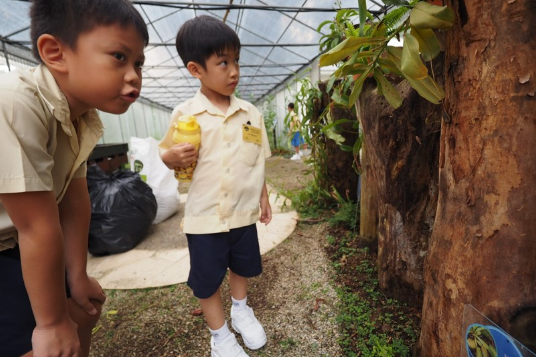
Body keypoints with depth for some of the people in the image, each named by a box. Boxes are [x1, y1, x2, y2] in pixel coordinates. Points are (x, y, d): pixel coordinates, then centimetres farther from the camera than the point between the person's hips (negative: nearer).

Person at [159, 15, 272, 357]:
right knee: (207, 280, 13)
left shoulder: (251, 113, -2)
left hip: (244, 211, 3)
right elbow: (167, 153, 1)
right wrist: (173, 157, -23)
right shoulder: (183, 114, -9)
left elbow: (257, 160, 5)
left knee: (242, 266, 23)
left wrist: (263, 197, 8)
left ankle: (241, 309, 54)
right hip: (204, 215, -2)